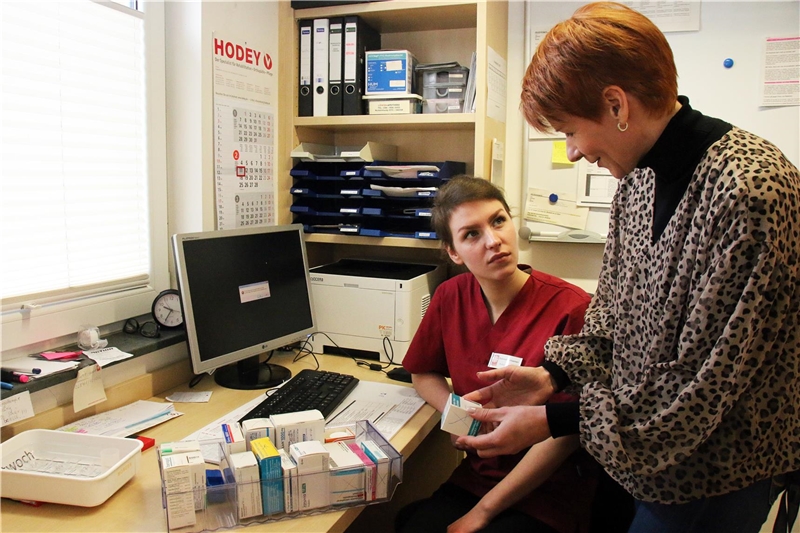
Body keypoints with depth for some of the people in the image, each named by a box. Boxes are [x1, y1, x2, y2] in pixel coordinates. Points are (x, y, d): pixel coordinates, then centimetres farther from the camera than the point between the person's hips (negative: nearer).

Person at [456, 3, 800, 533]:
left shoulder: (750, 192, -27)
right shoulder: (639, 176, 0)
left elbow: (704, 387, -25)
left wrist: (553, 421, -22)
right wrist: (553, 374, -5)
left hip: (712, 474, -7)